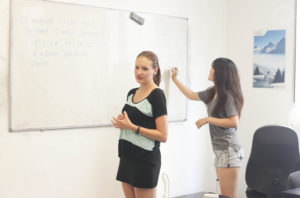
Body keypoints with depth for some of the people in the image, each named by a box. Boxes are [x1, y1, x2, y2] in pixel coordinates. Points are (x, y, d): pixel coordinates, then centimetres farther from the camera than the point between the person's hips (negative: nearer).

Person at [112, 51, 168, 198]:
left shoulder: (157, 95, -12)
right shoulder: (132, 93, 10)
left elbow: (163, 136, -17)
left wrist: (132, 126, -20)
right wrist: (121, 122, 1)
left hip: (145, 159, -7)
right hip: (127, 157, 7)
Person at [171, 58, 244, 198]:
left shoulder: (228, 95, -13)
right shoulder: (212, 93, 13)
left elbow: (234, 122, -19)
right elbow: (191, 95, 29)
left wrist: (208, 120, -14)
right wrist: (175, 79, 34)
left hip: (228, 150, -9)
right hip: (220, 150, 9)